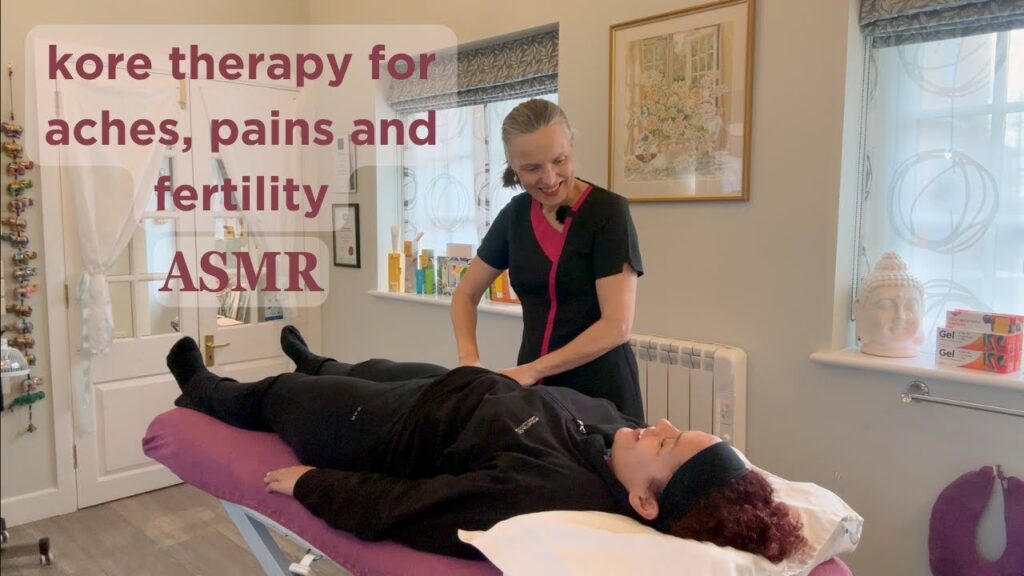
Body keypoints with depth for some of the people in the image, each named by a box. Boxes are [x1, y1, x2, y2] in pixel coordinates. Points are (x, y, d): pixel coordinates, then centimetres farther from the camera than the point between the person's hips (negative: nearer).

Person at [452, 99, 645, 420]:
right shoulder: (515, 215, 1)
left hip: (599, 393, -5)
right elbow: (465, 295, 9)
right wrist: (468, 359, -7)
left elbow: (617, 325, -19)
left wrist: (531, 370, -20)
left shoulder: (607, 211, -13)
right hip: (533, 390, 5)